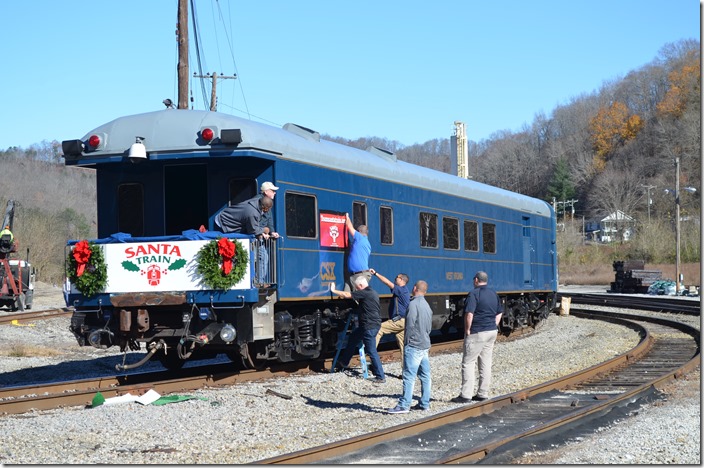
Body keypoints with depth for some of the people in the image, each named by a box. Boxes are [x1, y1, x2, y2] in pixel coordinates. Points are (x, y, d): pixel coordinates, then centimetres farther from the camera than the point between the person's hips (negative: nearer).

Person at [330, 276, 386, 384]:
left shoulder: (365, 293, -16)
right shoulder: (372, 293, 13)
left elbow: (347, 295, -12)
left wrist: (333, 290, -1)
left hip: (369, 327, -11)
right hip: (374, 324, 11)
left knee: (372, 351, -6)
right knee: (353, 338, 25)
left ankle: (381, 377, -3)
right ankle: (343, 362, 37)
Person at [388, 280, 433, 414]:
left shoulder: (414, 304, -13)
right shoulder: (427, 305, 16)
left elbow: (410, 324, -16)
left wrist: (407, 341, -6)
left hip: (414, 346, -9)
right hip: (425, 345, 9)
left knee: (409, 376, -9)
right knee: (425, 375, 9)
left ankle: (404, 405, -10)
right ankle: (425, 403, 13)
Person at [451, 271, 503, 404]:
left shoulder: (474, 294, -13)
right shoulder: (494, 294, 11)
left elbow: (469, 314, -22)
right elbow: (499, 313, 17)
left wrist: (467, 330, -12)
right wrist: (493, 327, 14)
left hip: (477, 333, -7)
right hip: (492, 332, 8)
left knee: (468, 363, -2)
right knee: (486, 364, 11)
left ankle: (465, 395, -5)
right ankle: (483, 394, 14)